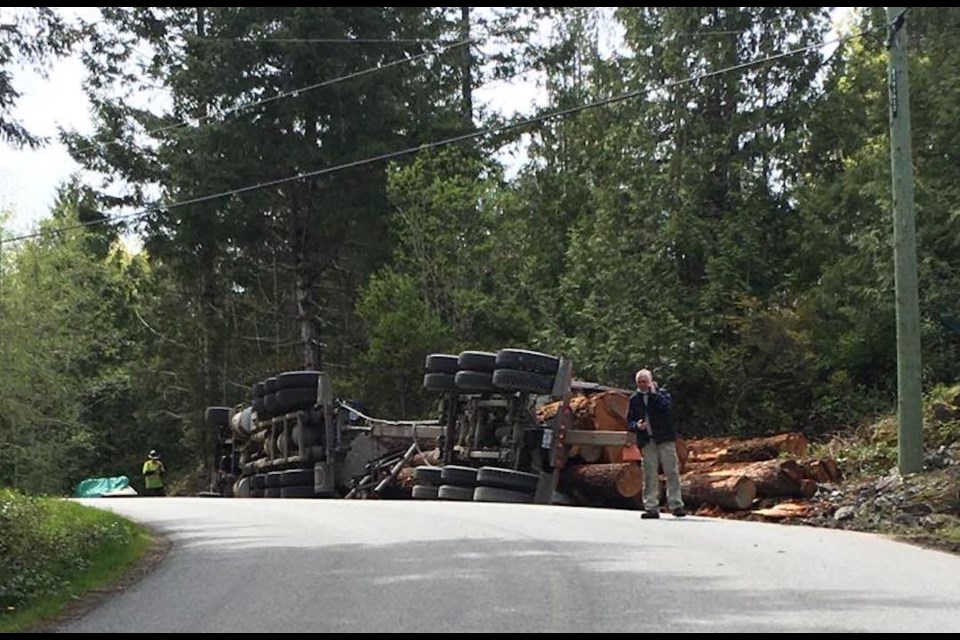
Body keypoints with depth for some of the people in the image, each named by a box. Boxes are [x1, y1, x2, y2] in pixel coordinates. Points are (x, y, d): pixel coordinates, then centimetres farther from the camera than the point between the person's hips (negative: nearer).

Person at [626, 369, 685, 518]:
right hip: (647, 441, 3)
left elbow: (668, 407, -16)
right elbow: (629, 421, 14)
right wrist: (636, 426, -8)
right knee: (650, 475, 2)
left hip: (665, 439, -3)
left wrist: (654, 393, -14)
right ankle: (651, 507, 6)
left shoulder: (662, 394, 4)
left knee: (672, 472, -3)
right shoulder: (634, 399, 13)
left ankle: (676, 505, 1)